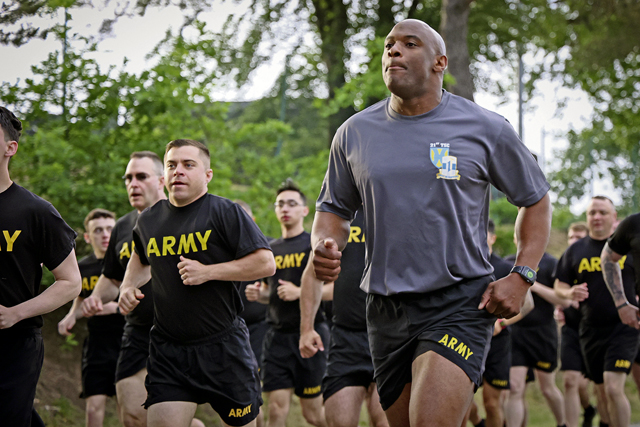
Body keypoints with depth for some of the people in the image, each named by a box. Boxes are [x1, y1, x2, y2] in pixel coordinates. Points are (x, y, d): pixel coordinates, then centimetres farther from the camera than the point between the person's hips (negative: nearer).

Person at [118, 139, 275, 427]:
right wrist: (128, 286, 11)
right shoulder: (148, 221, 9)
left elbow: (266, 263, -12)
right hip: (167, 348, 3)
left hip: (223, 346, -3)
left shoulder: (225, 212, -6)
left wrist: (208, 272, -17)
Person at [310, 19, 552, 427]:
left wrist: (521, 277, -2)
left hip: (460, 304, -4)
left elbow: (536, 199, 9)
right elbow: (334, 209, 18)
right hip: (386, 311, 4)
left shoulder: (486, 129, -1)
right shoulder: (354, 133, 6)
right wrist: (324, 246, -6)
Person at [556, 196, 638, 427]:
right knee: (601, 392, 12)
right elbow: (559, 286, 12)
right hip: (591, 330, 4)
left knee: (613, 388, -18)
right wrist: (570, 292, -11)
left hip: (623, 328, -4)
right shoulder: (576, 250, 8)